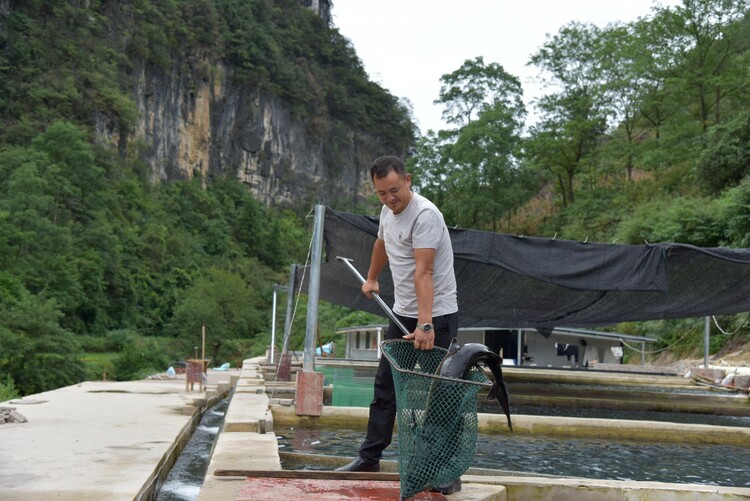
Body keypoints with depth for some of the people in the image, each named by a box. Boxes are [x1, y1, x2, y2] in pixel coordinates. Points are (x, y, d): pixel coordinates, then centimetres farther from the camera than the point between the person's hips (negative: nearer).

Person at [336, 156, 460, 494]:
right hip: (402, 313, 9)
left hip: (436, 316, -9)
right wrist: (371, 279, 41)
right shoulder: (387, 211, 6)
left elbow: (424, 272, -32)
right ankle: (369, 459, 24)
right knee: (385, 386, 14)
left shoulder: (424, 214, -22)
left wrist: (425, 324, -38)